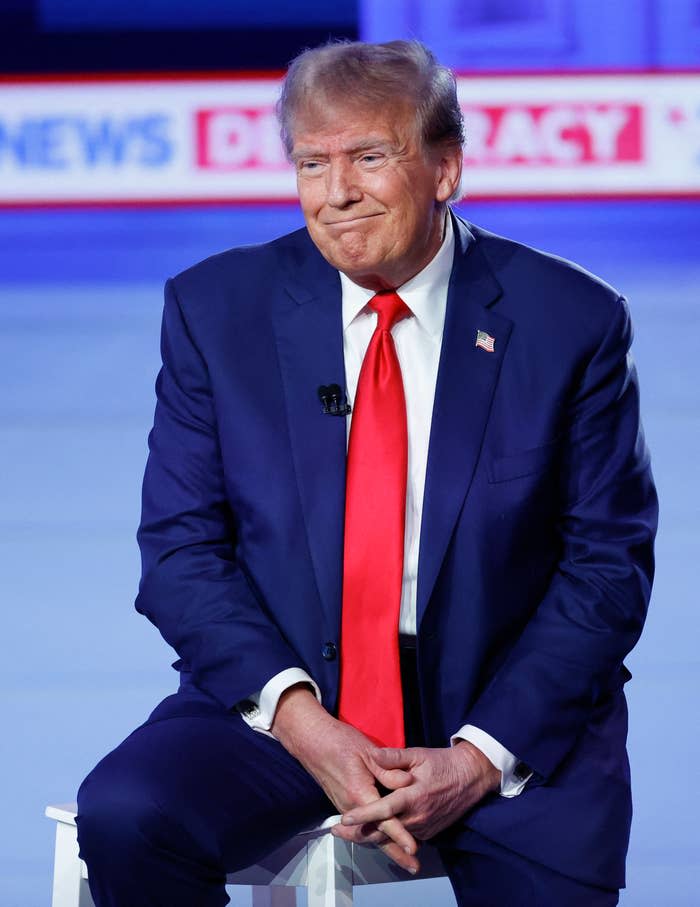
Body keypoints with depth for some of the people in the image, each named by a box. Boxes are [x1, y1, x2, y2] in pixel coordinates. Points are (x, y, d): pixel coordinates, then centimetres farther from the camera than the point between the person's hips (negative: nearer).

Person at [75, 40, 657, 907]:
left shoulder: (571, 320, -2)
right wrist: (298, 719, -16)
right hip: (280, 698, 2)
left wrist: (482, 756, -13)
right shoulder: (217, 306, 2)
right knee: (123, 817, -25)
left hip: (508, 714, -1)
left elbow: (609, 563, -1)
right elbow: (181, 546, 0)